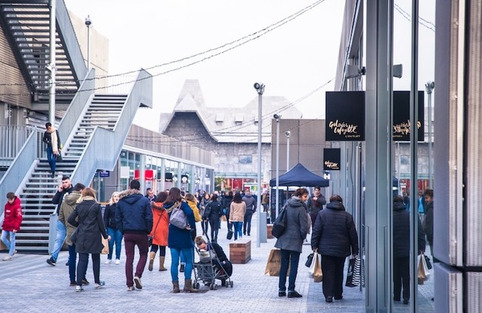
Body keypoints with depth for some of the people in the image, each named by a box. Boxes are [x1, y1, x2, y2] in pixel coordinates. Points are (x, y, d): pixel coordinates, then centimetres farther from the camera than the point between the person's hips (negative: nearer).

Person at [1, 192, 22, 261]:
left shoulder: (17, 206, -14)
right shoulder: (7, 205, 9)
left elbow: (19, 218, -16)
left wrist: (16, 227, -20)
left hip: (12, 227, -8)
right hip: (6, 226, 8)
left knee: (12, 240, 0)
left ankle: (10, 255, 7)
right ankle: (12, 250, 23)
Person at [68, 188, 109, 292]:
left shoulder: (79, 206, 2)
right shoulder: (96, 206, -6)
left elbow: (70, 219, 1)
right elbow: (100, 223, -5)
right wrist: (105, 235, 6)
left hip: (81, 236, 2)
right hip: (94, 236, -2)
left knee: (82, 260, 3)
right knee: (96, 259, 13)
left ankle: (79, 284, -5)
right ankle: (97, 282, 22)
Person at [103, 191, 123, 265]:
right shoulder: (109, 206, 2)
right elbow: (105, 217, 3)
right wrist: (105, 226, -4)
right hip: (111, 227, 1)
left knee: (118, 243, 4)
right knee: (110, 243, 2)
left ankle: (117, 258, 14)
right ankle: (109, 258, 15)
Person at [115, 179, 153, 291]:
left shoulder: (121, 201, 3)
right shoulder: (144, 201, -7)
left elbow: (117, 219, 4)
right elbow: (149, 218, -9)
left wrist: (122, 231, 11)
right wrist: (148, 231, 3)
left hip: (127, 233, 3)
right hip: (141, 233, -3)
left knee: (129, 258, 7)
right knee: (143, 254, 15)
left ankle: (129, 284, 6)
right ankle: (138, 275, -7)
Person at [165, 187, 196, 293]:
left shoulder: (168, 206, 5)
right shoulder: (182, 204, -10)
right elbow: (190, 213, -26)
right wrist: (191, 225, -14)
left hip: (172, 236, 4)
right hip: (183, 236, -4)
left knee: (174, 262, 5)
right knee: (189, 261, 5)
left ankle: (175, 286, 5)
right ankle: (187, 285, 0)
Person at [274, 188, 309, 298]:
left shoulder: (287, 206, 8)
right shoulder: (301, 209, -13)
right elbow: (304, 227, -15)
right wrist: (303, 237, 3)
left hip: (284, 240, 6)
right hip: (295, 241, -6)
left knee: (284, 264, 11)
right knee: (294, 265, 1)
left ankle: (281, 289, 14)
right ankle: (291, 290, 0)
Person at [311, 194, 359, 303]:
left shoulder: (322, 214, -1)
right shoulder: (347, 216, 2)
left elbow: (316, 231, -5)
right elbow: (353, 235, 4)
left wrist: (314, 245, -2)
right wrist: (354, 250, 11)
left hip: (326, 249, -1)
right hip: (341, 249, 2)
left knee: (328, 272, 0)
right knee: (339, 272, 15)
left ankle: (328, 294, -10)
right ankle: (338, 294, 22)